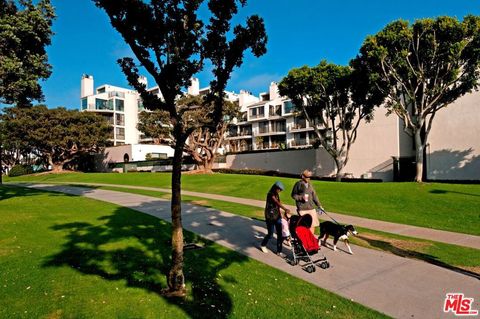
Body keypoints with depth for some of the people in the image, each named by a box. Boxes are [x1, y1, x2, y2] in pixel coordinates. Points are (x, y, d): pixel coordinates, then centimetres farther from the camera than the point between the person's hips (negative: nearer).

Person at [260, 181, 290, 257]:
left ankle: (279, 251, 12)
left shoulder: (277, 195, 10)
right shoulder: (270, 194, -17)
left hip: (277, 216, 7)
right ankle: (263, 245, 30)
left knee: (280, 234, 2)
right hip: (270, 217, -7)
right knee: (270, 234, 3)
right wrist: (285, 209, -46)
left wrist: (280, 214, 17)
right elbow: (277, 202, -32)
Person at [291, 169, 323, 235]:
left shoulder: (310, 185, 12)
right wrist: (301, 197, -15)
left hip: (311, 208, 6)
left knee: (313, 224, 7)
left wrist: (319, 205, 17)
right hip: (302, 209, -5)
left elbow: (314, 196, 18)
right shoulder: (298, 184, -4)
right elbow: (293, 195, 0)